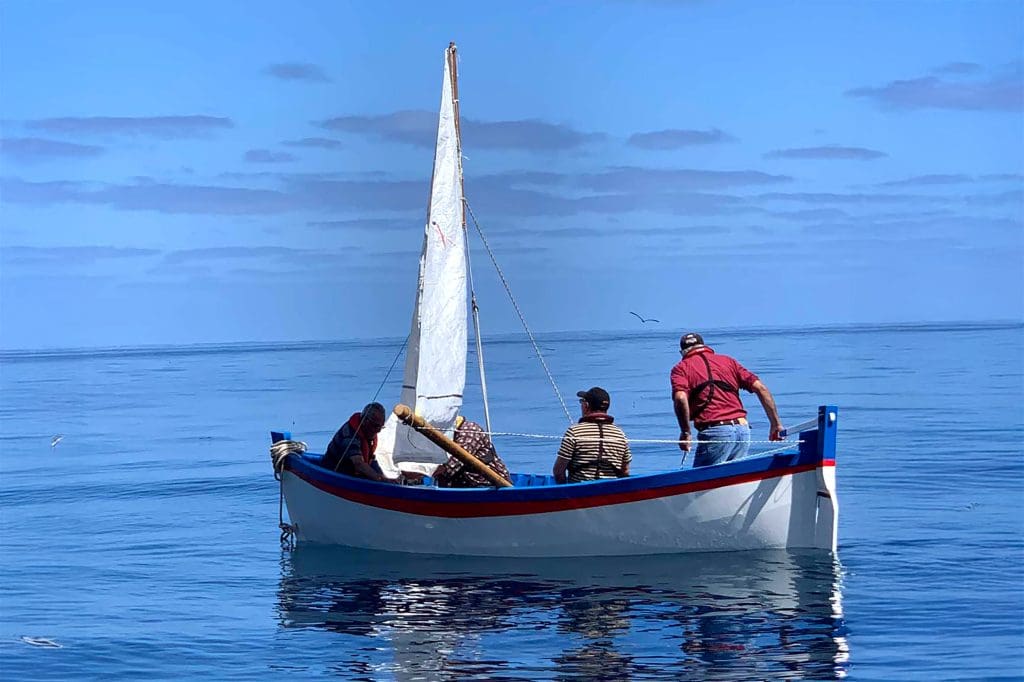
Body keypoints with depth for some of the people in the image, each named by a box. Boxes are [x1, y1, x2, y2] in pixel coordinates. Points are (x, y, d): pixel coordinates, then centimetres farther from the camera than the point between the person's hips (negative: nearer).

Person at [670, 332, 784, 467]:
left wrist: (685, 432, -6)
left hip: (715, 432, -5)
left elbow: (680, 399, -14)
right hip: (743, 430, 5)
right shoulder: (727, 361, 21)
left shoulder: (681, 368, 9)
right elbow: (760, 388, 12)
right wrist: (776, 424, 15)